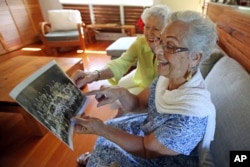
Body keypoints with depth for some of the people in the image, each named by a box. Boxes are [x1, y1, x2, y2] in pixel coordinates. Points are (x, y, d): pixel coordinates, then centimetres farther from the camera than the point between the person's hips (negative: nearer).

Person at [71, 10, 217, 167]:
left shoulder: (192, 115, -38)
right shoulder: (169, 76, -16)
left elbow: (146, 148, -26)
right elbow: (138, 104, -6)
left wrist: (101, 129, -28)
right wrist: (121, 93, -27)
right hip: (151, 128, 6)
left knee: (106, 149, 2)